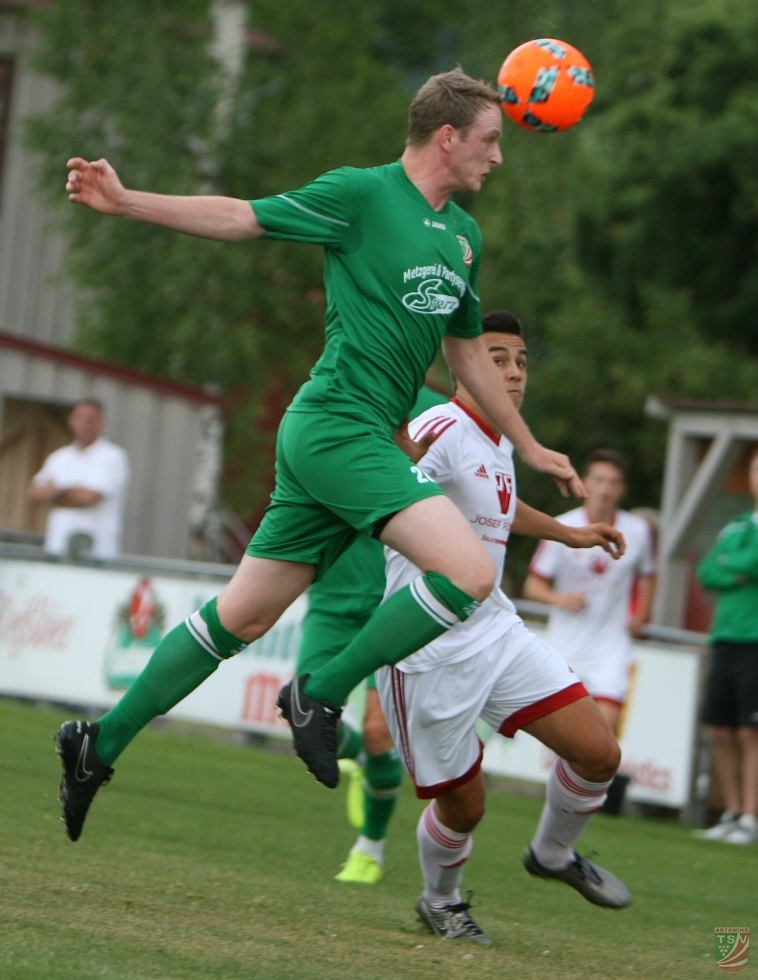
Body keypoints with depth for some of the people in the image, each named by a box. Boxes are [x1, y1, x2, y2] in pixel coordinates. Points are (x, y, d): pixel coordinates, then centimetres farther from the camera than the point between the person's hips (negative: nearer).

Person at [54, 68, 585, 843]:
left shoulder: (463, 236, 18)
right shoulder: (361, 194, -6)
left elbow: (465, 351, 29)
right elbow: (241, 219, -4)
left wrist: (528, 447, 34)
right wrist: (125, 203, -13)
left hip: (361, 442, 8)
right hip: (337, 424, -8)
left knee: (241, 616, 11)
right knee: (468, 573, -20)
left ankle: (102, 743, 19)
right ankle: (321, 695, -7)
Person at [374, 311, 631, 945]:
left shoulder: (500, 446, 11)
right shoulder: (441, 432, -18)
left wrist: (568, 534, 42)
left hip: (496, 631, 8)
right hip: (428, 650, -8)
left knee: (598, 753, -1)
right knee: (462, 805, 1)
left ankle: (554, 854, 29)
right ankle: (441, 902, 33)